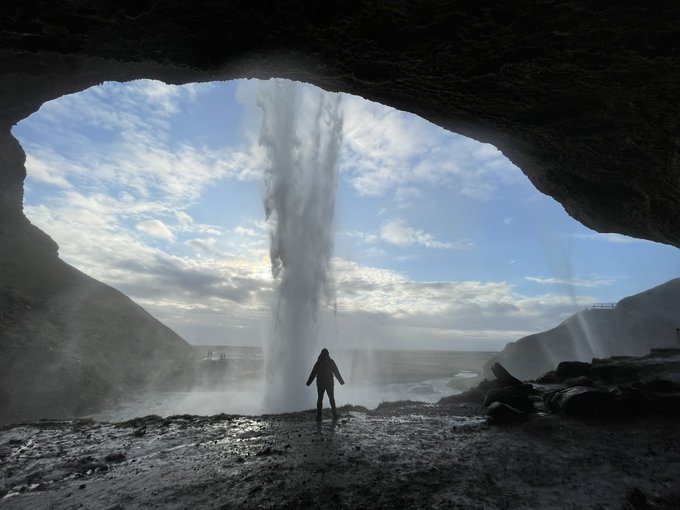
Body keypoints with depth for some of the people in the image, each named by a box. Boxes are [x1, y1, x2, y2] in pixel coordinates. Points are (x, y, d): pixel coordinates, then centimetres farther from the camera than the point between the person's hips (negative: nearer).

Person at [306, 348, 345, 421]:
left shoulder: (318, 362, -4)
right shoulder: (331, 361, -4)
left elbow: (313, 373, -2)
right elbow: (337, 372, 0)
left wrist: (308, 382, 6)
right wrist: (341, 381, 8)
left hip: (320, 383, 0)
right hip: (329, 383, 0)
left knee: (320, 399, 6)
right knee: (331, 398, 11)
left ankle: (319, 417, 0)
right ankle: (335, 415, 7)